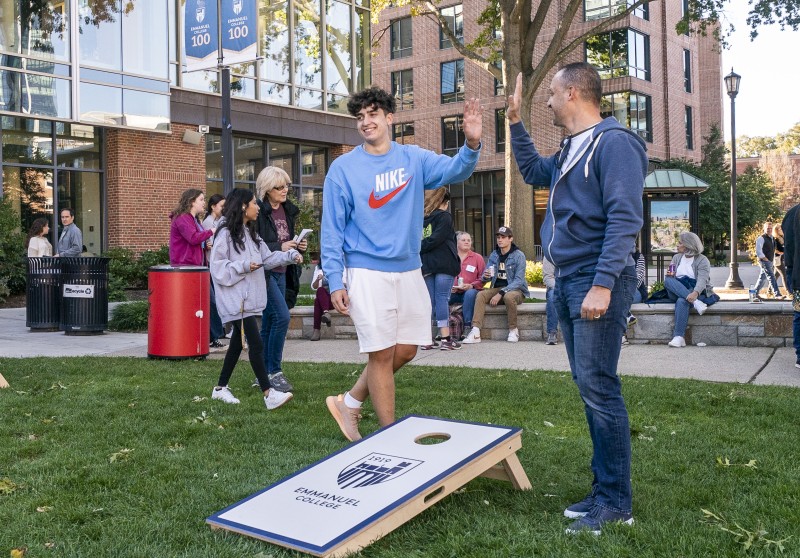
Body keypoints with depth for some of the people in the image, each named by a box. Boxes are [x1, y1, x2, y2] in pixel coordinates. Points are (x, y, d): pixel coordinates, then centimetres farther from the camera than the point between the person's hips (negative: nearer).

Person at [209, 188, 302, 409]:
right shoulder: (225, 234, -11)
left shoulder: (250, 233, 16)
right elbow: (217, 268, -14)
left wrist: (291, 255, 2)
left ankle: (221, 388, 27)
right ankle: (269, 394, -10)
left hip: (249, 298, 9)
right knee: (256, 344, -12)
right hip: (236, 300, -9)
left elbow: (268, 258, 13)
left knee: (238, 343, 15)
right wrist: (244, 266, -20)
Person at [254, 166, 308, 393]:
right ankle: (274, 372, -3)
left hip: (281, 272, 8)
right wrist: (279, 247, -19)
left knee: (270, 322, 11)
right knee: (282, 316, -15)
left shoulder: (288, 210, 13)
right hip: (263, 272, -8)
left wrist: (297, 246, 5)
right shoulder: (259, 211, -12)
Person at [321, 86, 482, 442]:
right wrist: (335, 282, -11)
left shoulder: (414, 158, 5)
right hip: (368, 273, -4)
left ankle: (350, 402, 28)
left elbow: (453, 171, -11)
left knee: (405, 351, 10)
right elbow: (332, 230, -4)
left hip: (409, 271, 4)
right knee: (382, 355, -1)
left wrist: (472, 143, -31)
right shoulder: (343, 169, -3)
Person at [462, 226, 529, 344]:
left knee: (509, 297, -37)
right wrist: (486, 276, -17)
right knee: (481, 295, -23)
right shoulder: (494, 255, 9)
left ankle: (513, 330, -16)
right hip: (497, 288, 5)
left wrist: (501, 293, -24)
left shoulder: (518, 255, -8)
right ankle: (475, 331, -32)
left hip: (515, 290, -5)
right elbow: (485, 277, 9)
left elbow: (518, 280, -16)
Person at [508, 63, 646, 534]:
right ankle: (606, 490, 20)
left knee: (598, 386, -9)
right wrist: (516, 122, 29)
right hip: (569, 283, 10)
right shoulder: (571, 150, 17)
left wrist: (602, 284, -25)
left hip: (598, 282, -10)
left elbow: (625, 219, -19)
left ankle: (615, 502, 0)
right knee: (591, 388, 11)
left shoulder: (614, 142, -11)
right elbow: (533, 171, 37)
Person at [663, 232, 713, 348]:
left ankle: (678, 337, -45)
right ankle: (695, 302, -41)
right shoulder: (676, 257, 19)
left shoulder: (702, 260, 0)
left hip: (695, 291, -4)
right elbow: (669, 275, 18)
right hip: (676, 293, 5)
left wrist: (695, 293, -36)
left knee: (682, 301, -39)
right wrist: (669, 276, -10)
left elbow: (702, 280, -15)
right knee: (667, 280, -29)